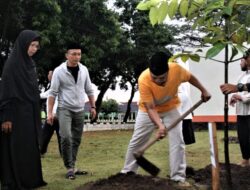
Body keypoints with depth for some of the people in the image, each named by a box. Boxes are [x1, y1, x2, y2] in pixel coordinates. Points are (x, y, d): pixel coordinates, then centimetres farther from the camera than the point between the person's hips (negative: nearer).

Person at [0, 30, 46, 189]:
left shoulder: (30, 64, 12)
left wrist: (36, 114, 16)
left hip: (29, 113, 8)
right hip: (16, 113, -8)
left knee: (30, 147, 11)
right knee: (15, 148, -3)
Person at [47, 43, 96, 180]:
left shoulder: (84, 70, 2)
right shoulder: (59, 71, -10)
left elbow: (89, 90, 12)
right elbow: (53, 93, -9)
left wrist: (93, 107, 10)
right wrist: (50, 112, -13)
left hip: (79, 110, 4)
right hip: (64, 109, -4)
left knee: (76, 139, 6)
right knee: (66, 137, -17)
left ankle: (72, 166, 16)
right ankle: (70, 168, -6)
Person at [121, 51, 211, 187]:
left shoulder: (176, 69, -31)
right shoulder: (144, 79, -37)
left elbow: (190, 77, -6)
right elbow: (150, 108, -35)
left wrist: (203, 90, -1)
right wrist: (160, 126, -48)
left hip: (170, 108, 1)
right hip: (148, 110, -1)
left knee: (177, 141, -8)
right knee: (136, 141, 4)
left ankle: (179, 177, 0)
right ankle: (128, 171, 22)